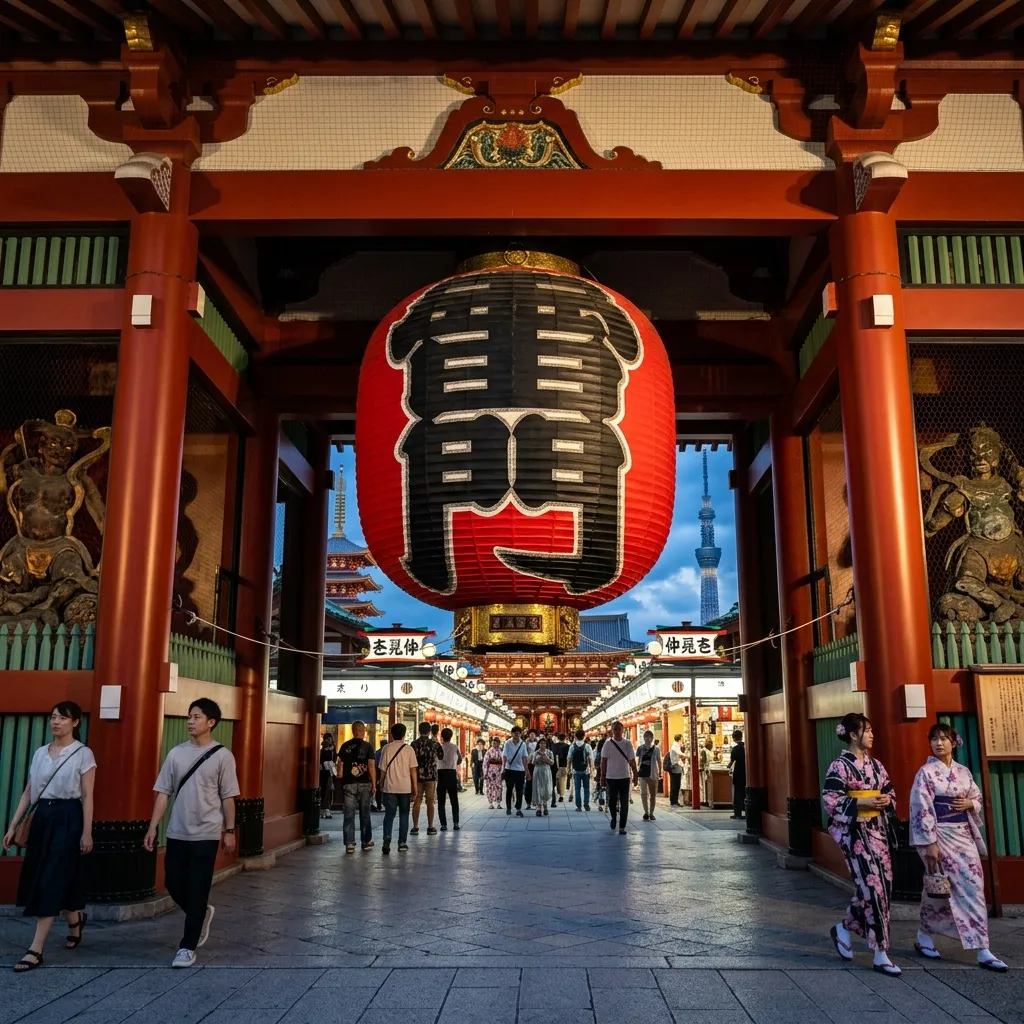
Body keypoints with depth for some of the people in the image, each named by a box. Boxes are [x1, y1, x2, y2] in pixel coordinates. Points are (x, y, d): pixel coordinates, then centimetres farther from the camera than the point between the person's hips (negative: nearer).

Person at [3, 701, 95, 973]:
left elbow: (87, 796, -8)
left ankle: (35, 950, -4)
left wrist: (87, 832, -12)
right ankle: (75, 919, 36)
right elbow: (28, 792, 12)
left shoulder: (83, 754, -5)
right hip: (41, 817, 6)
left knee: (51, 881, -8)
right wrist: (13, 826, 7)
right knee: (37, 879, 11)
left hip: (67, 818, -6)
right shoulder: (40, 753, 10)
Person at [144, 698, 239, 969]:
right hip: (177, 833, 4)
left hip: (206, 834, -4)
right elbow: (163, 793, 5)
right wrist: (152, 828, 1)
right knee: (173, 884, 9)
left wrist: (229, 830, -2)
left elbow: (227, 797, -2)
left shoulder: (222, 756, -5)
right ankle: (202, 915, 37)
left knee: (197, 891, 0)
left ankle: (187, 947, 12)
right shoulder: (176, 753, 3)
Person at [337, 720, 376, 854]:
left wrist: (340, 783, 10)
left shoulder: (345, 746, 2)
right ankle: (366, 842, 19)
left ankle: (349, 844, 0)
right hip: (364, 783, 0)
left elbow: (340, 765, 2)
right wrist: (374, 784, -5)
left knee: (349, 815, 3)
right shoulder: (367, 746, -3)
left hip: (348, 784, 1)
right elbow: (371, 766, -9)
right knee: (365, 814, 12)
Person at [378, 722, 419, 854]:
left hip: (390, 788, 0)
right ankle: (402, 842, 11)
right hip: (405, 787, 0)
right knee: (404, 815, 11)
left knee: (389, 815, 4)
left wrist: (381, 785, 13)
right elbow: (413, 770, -2)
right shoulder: (408, 749, -2)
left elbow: (383, 770, 2)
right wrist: (415, 788, 4)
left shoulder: (386, 749, 0)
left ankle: (387, 840, -14)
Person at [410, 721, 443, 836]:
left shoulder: (414, 744, -2)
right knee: (430, 802, 5)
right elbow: (441, 757, 14)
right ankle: (430, 827, 6)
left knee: (416, 802, 6)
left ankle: (415, 827, 6)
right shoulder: (434, 743, -3)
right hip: (431, 776, -1)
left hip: (417, 776, 1)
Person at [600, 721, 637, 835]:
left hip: (625, 777, 1)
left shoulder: (627, 744, 0)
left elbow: (632, 761, 3)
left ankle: (622, 827, 8)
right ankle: (613, 818, 30)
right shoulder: (608, 744, -2)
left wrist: (635, 776, 1)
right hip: (611, 777, -1)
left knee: (624, 804, 1)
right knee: (612, 801, 2)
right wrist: (602, 777, -3)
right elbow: (603, 761, 0)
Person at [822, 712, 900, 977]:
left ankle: (845, 928, 27)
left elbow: (890, 793, 20)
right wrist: (861, 802, -21)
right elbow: (829, 801, -15)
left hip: (877, 830, 8)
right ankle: (880, 954, 0)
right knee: (873, 887, -9)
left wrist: (887, 800, -2)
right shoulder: (840, 766, -10)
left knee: (883, 885, 6)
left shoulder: (875, 765, 12)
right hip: (854, 832, -7)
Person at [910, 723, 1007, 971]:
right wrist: (930, 843, -17)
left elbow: (978, 798, 19)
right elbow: (921, 809, -13)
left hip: (964, 834, 5)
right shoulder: (926, 772, -9)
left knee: (974, 887, 0)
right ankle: (924, 938, 22)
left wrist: (969, 803, -5)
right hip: (940, 836, -5)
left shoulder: (964, 771, 8)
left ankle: (983, 952, 3)